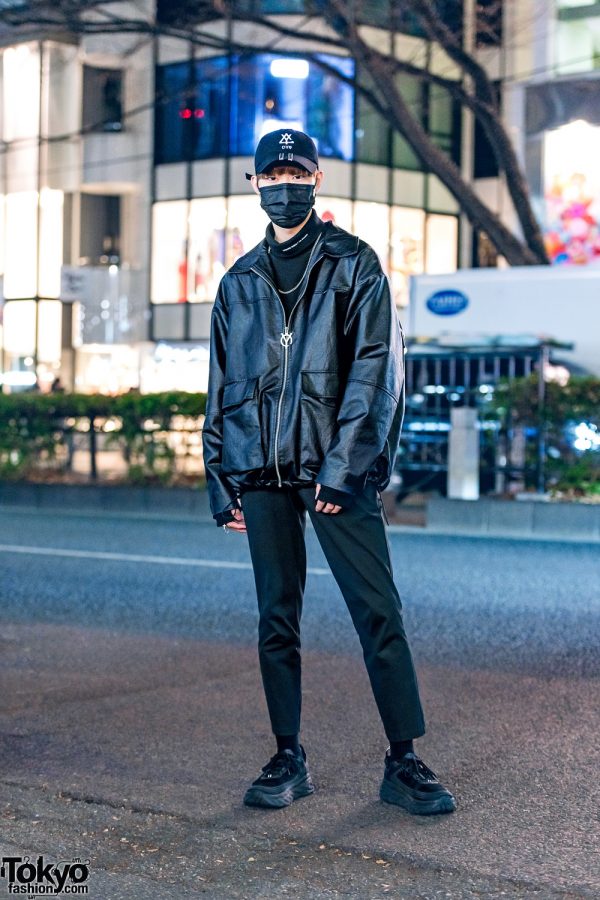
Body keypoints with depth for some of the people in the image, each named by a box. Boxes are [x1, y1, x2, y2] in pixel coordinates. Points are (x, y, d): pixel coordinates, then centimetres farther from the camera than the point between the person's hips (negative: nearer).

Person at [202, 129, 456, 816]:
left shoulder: (352, 263, 5)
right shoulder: (240, 281, 17)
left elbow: (375, 366, -4)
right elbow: (221, 386, 19)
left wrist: (344, 464, -14)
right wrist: (221, 480, 11)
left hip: (338, 469, -4)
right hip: (264, 473, 4)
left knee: (379, 612, -6)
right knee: (276, 619, 7)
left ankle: (403, 761, 1)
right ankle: (288, 758, 16)